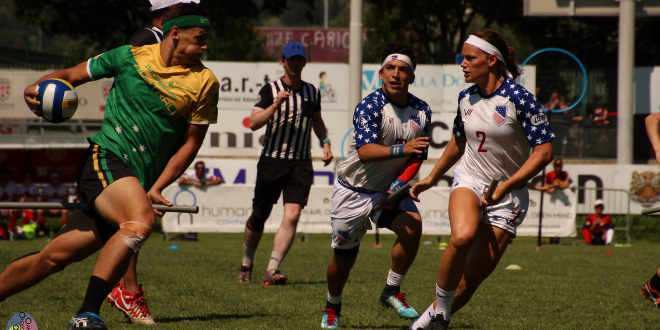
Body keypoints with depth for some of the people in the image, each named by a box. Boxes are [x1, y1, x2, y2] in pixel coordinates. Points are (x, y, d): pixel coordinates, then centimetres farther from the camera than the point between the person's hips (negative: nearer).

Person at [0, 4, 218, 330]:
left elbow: (191, 142, 9)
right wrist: (38, 87, -5)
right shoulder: (129, 56, 3)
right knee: (141, 220, -33)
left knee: (55, 256, 0)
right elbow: (71, 74, 16)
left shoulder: (204, 82, 5)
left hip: (139, 181, 3)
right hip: (105, 156, -3)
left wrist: (154, 190, 0)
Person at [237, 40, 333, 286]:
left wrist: (325, 142, 15)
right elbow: (254, 123, -13)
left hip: (301, 163, 2)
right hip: (272, 161, -2)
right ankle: (246, 266, 28)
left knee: (292, 215, -15)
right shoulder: (270, 91, -2)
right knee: (258, 217, 5)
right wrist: (275, 104, -23)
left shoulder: (313, 92, 11)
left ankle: (272, 270, -17)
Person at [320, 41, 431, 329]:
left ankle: (392, 292, -6)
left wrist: (398, 186, -14)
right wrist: (400, 150, -47)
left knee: (412, 226, -25)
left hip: (390, 188, 3)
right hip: (354, 189, -3)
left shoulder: (422, 111, -4)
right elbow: (365, 151, -32)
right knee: (344, 257, 4)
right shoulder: (369, 106, -20)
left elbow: (417, 157, 2)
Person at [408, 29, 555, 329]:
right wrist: (431, 179, 26)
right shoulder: (466, 98, 3)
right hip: (469, 180, 3)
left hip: (507, 195, -3)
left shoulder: (518, 98, -15)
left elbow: (544, 151, -16)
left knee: (471, 278, -4)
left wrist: (505, 187, -21)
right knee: (462, 237, -32)